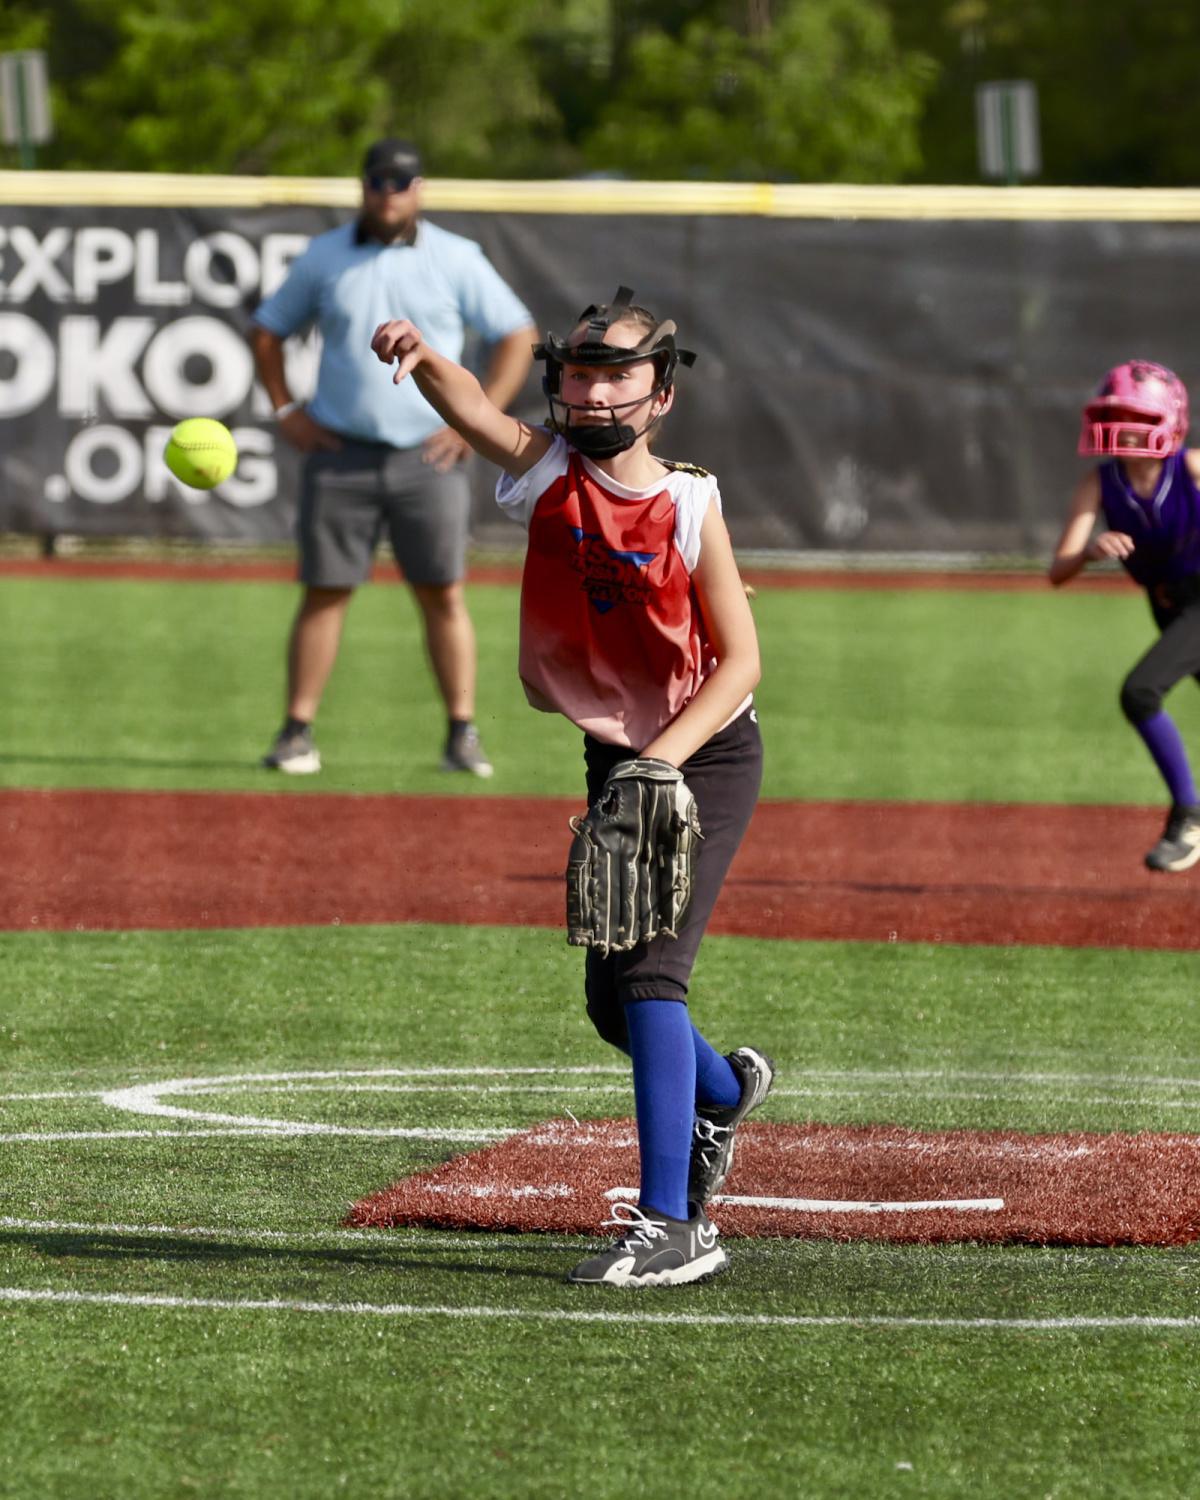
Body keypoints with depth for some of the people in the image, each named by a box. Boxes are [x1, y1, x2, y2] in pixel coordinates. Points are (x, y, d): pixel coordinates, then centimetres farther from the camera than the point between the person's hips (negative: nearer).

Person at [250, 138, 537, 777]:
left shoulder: (456, 260, 2)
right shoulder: (323, 258, 6)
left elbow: (516, 336, 5)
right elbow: (267, 331, 16)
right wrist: (286, 411, 4)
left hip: (428, 455, -1)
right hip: (340, 455, 1)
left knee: (443, 596, -2)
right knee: (323, 593, 0)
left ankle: (462, 735, 2)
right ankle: (297, 732, 4)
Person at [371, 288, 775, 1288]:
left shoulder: (689, 504, -15)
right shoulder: (543, 468, -6)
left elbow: (739, 660, -13)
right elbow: (468, 405, -25)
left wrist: (661, 759, -24)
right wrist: (419, 355, -46)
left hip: (708, 754, -6)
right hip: (614, 754, 6)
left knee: (646, 973, -20)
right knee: (611, 1000, 14)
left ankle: (672, 1225, -21)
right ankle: (723, 1089, 48)